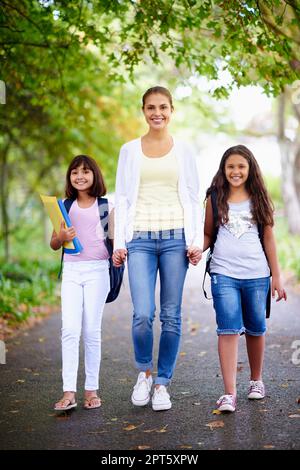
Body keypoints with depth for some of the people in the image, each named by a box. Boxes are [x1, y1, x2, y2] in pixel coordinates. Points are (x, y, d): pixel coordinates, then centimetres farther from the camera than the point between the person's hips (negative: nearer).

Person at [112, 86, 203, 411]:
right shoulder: (130, 150, 11)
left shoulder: (183, 151, 10)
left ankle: (162, 384, 15)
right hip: (140, 239, 0)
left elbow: (192, 199, 9)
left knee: (171, 316, 1)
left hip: (175, 238, 1)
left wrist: (196, 242, -1)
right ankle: (144, 372, 15)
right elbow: (122, 199, 9)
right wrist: (119, 242, 1)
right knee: (142, 314, -12)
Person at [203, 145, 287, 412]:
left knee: (256, 329, 12)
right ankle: (229, 393, -10)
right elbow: (208, 234, 11)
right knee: (228, 330, -9)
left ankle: (256, 380, 32)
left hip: (257, 274, 1)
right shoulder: (215, 198, 6)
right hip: (224, 273, -1)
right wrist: (198, 248, -11)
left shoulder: (259, 199, 7)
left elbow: (269, 239, 9)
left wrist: (276, 276, 8)